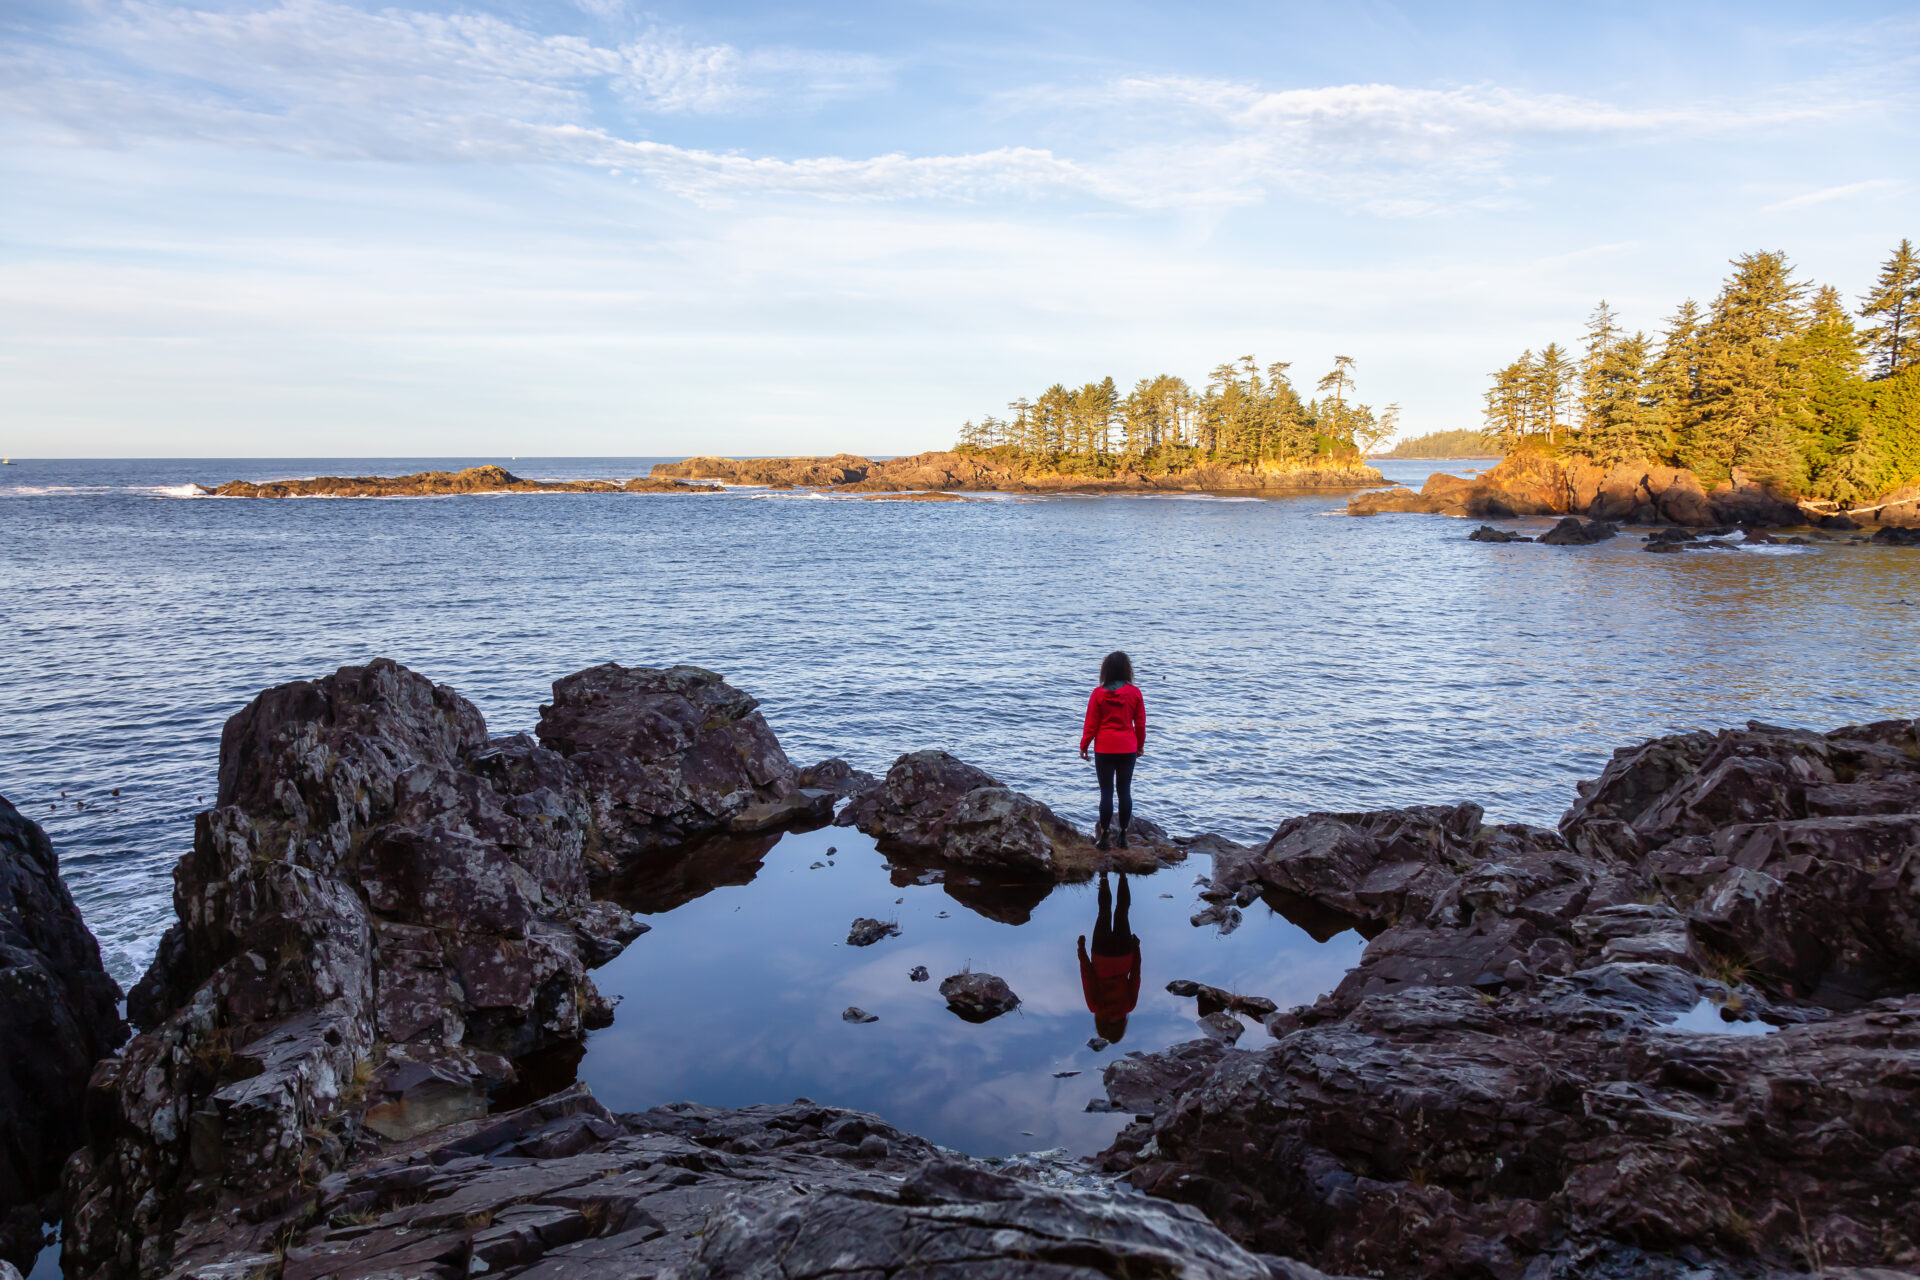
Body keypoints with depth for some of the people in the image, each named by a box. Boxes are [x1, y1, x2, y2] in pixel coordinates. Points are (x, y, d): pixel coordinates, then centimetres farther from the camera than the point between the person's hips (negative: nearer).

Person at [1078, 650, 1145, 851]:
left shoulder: (1098, 694, -7)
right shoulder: (1134, 693, -2)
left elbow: (1091, 724, -3)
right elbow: (1140, 723, 4)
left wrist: (1083, 746, 8)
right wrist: (1140, 745, 17)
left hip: (1104, 749, -2)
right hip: (1128, 749, 2)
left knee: (1106, 791, 2)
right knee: (1125, 791, 8)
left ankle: (1104, 836, 4)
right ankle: (1123, 836, 12)